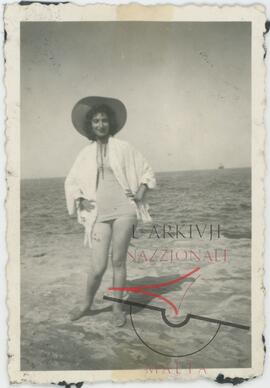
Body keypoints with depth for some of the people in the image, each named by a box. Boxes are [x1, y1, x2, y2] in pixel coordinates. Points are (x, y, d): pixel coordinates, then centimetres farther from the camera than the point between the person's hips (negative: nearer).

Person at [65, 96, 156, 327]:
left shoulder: (124, 148, 5)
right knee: (98, 267, -3)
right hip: (100, 214, 1)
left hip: (124, 210, -1)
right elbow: (71, 182, 19)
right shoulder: (85, 154, 10)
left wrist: (140, 193, -2)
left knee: (118, 261, 0)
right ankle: (87, 304, 24)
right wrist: (80, 201, 4)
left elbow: (147, 171, 12)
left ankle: (117, 307, 18)